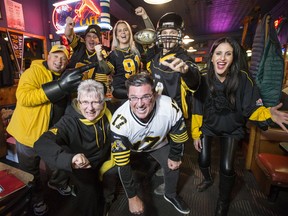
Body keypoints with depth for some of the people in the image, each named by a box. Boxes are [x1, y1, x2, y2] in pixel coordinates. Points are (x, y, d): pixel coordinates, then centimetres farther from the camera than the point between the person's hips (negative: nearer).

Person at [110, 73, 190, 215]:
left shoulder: (170, 107, -38)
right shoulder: (120, 121, -40)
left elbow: (179, 136, -15)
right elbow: (122, 165, -29)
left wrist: (175, 157, -1)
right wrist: (132, 197, -19)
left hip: (159, 143, 2)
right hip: (131, 148, -1)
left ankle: (171, 195, 36)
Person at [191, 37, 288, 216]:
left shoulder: (243, 79, -20)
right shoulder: (203, 79, -16)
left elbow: (252, 108, -16)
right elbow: (197, 110, -9)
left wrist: (268, 114, -38)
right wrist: (196, 133, -7)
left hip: (232, 129, -1)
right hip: (208, 126, 2)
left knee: (227, 168, -8)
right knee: (203, 160, 1)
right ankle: (208, 179, 41)